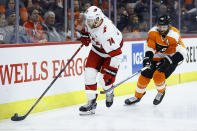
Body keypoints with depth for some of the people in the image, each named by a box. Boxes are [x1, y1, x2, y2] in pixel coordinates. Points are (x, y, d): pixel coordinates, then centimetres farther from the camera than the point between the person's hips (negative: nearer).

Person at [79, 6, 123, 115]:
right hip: (97, 49, 7)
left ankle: (109, 93, 24)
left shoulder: (106, 32, -40)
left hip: (112, 50, -7)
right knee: (89, 74, -7)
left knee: (105, 78, -11)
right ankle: (91, 102, 0)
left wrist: (111, 72, -37)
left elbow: (116, 54, -37)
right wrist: (85, 34, 14)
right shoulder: (91, 21, -19)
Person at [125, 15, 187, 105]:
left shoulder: (174, 35, -26)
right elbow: (150, 46, -11)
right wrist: (148, 57, -29)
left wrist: (168, 61, -38)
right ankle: (137, 96, 19)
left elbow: (181, 52, -31)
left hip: (170, 59, -4)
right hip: (156, 58, 4)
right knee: (144, 76, -2)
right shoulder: (153, 32, -13)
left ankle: (161, 91, 10)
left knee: (158, 76, -23)